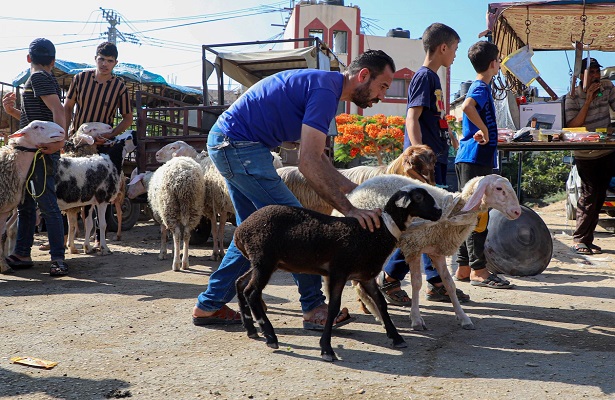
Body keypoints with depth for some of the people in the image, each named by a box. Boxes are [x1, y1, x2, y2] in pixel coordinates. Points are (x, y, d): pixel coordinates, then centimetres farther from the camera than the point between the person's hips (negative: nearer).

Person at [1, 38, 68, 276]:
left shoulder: (38, 78, -8)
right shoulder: (46, 79, 20)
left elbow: (58, 110, -22)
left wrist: (60, 141, -29)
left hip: (41, 153, -10)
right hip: (32, 153, 10)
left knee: (47, 205, -9)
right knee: (25, 204, 13)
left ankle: (58, 259, -6)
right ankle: (22, 254, 21)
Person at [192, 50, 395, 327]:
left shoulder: (322, 85, 14)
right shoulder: (325, 91, -17)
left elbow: (318, 159, 15)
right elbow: (308, 162, -26)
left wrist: (357, 191, 9)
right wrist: (349, 210, -27)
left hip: (226, 143, 10)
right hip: (238, 145, -10)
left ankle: (208, 306, 22)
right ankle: (315, 309, 6)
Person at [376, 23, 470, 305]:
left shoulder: (432, 77, 20)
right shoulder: (424, 76, -9)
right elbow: (412, 118, -19)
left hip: (435, 161, 10)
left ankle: (436, 283, 17)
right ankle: (390, 278, 0)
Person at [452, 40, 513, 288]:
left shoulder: (480, 87, 20)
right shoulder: (481, 88, -11)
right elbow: (467, 106, -32)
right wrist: (484, 129, -23)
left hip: (469, 159, 10)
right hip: (476, 159, -10)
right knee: (478, 215, -7)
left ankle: (464, 268, 16)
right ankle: (478, 270, -1)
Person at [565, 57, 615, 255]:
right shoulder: (573, 96, -11)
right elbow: (571, 127, -21)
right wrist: (588, 100, -23)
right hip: (585, 155, -4)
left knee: (599, 195, 5)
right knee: (589, 195, -4)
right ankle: (579, 239, 6)